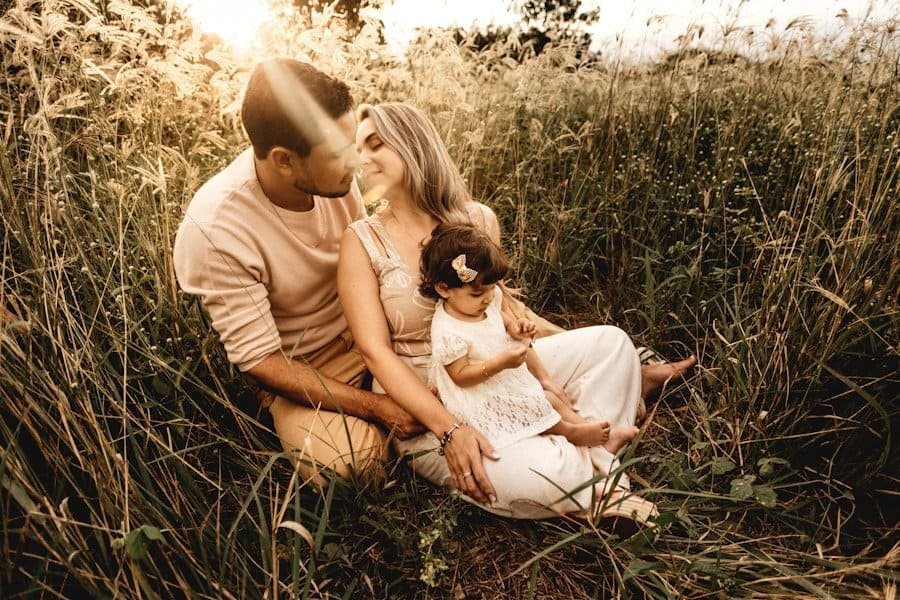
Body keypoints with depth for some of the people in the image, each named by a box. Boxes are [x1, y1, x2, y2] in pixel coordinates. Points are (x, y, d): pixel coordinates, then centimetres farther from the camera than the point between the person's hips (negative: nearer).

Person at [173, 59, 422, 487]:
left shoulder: (333, 170, -15)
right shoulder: (214, 232, -28)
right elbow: (260, 361, -21)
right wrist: (374, 406, -24)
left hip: (364, 327, 5)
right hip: (296, 367, -4)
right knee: (349, 463, -28)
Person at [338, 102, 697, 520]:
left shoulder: (477, 219, 0)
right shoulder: (362, 242, -10)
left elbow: (504, 308, 7)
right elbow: (375, 350, -16)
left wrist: (539, 376, -8)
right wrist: (449, 430, -27)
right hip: (422, 408, -4)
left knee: (609, 341, -3)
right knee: (543, 474, -28)